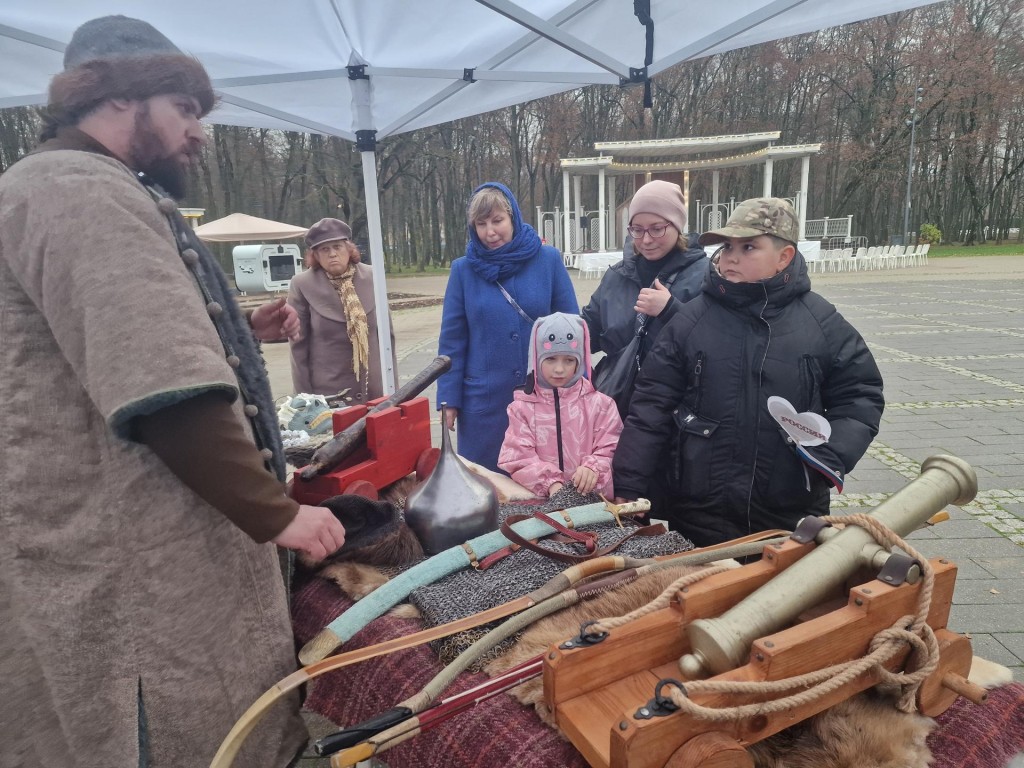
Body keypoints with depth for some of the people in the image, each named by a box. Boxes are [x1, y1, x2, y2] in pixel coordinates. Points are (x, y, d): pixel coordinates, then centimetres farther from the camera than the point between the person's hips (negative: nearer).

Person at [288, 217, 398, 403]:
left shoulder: (372, 278, 1)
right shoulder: (302, 285, -5)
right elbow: (299, 344, -2)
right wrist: (304, 396, -3)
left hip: (375, 389, 3)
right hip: (327, 392, -2)